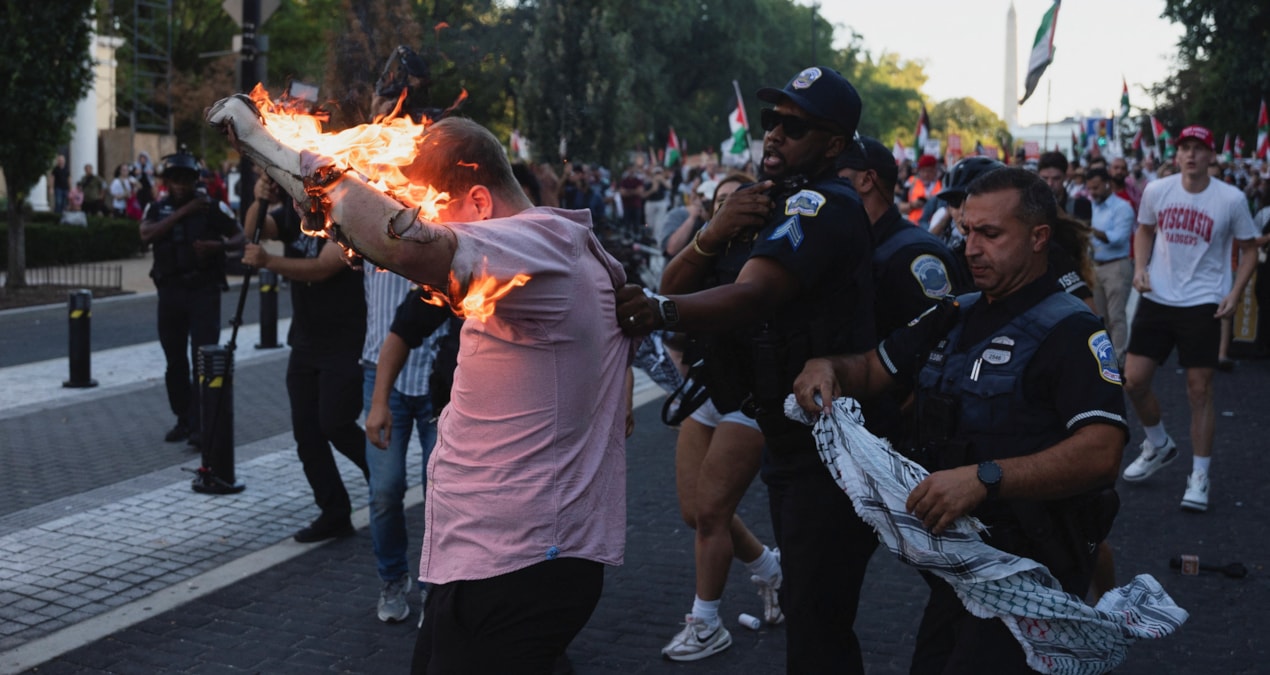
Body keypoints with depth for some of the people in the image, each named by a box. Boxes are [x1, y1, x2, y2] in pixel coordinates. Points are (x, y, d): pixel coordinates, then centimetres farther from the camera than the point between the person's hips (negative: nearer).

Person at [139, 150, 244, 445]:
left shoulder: (211, 207, 1)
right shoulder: (157, 209, 8)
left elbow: (240, 236, 5)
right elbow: (146, 235, -11)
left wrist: (219, 246, -15)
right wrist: (181, 213, -16)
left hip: (204, 290, -3)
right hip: (170, 290, 3)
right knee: (175, 361, 10)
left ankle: (201, 424, -10)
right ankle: (183, 420, 22)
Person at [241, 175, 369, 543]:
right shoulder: (294, 214, 7)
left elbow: (322, 268, -26)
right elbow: (254, 232, -7)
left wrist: (268, 262, -35)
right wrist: (260, 202, -26)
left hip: (344, 344, -7)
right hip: (305, 342, 7)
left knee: (335, 423, -11)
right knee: (306, 430, 5)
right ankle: (334, 513, 13)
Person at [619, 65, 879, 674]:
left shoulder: (825, 204, -18)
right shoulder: (764, 200, 12)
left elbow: (752, 296, -35)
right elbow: (676, 287, 4)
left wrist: (659, 311, -50)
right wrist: (712, 236, -15)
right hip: (788, 440, 10)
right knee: (805, 606, 22)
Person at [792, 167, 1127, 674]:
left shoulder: (1069, 329, -13)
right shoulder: (954, 318, 12)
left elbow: (1101, 451, -26)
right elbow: (873, 369, 18)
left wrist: (984, 478, -36)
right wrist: (828, 367, -6)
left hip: (1030, 563, -7)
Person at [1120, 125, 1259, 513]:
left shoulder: (1231, 199, -7)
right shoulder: (1156, 191, -1)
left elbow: (1248, 248, 4)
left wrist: (1235, 292, -8)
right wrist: (1140, 268, 1)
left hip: (1203, 305, -3)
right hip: (1157, 299, 3)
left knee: (1199, 391, -1)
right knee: (1133, 380, 0)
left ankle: (1199, 477, 12)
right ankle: (1159, 447, 28)